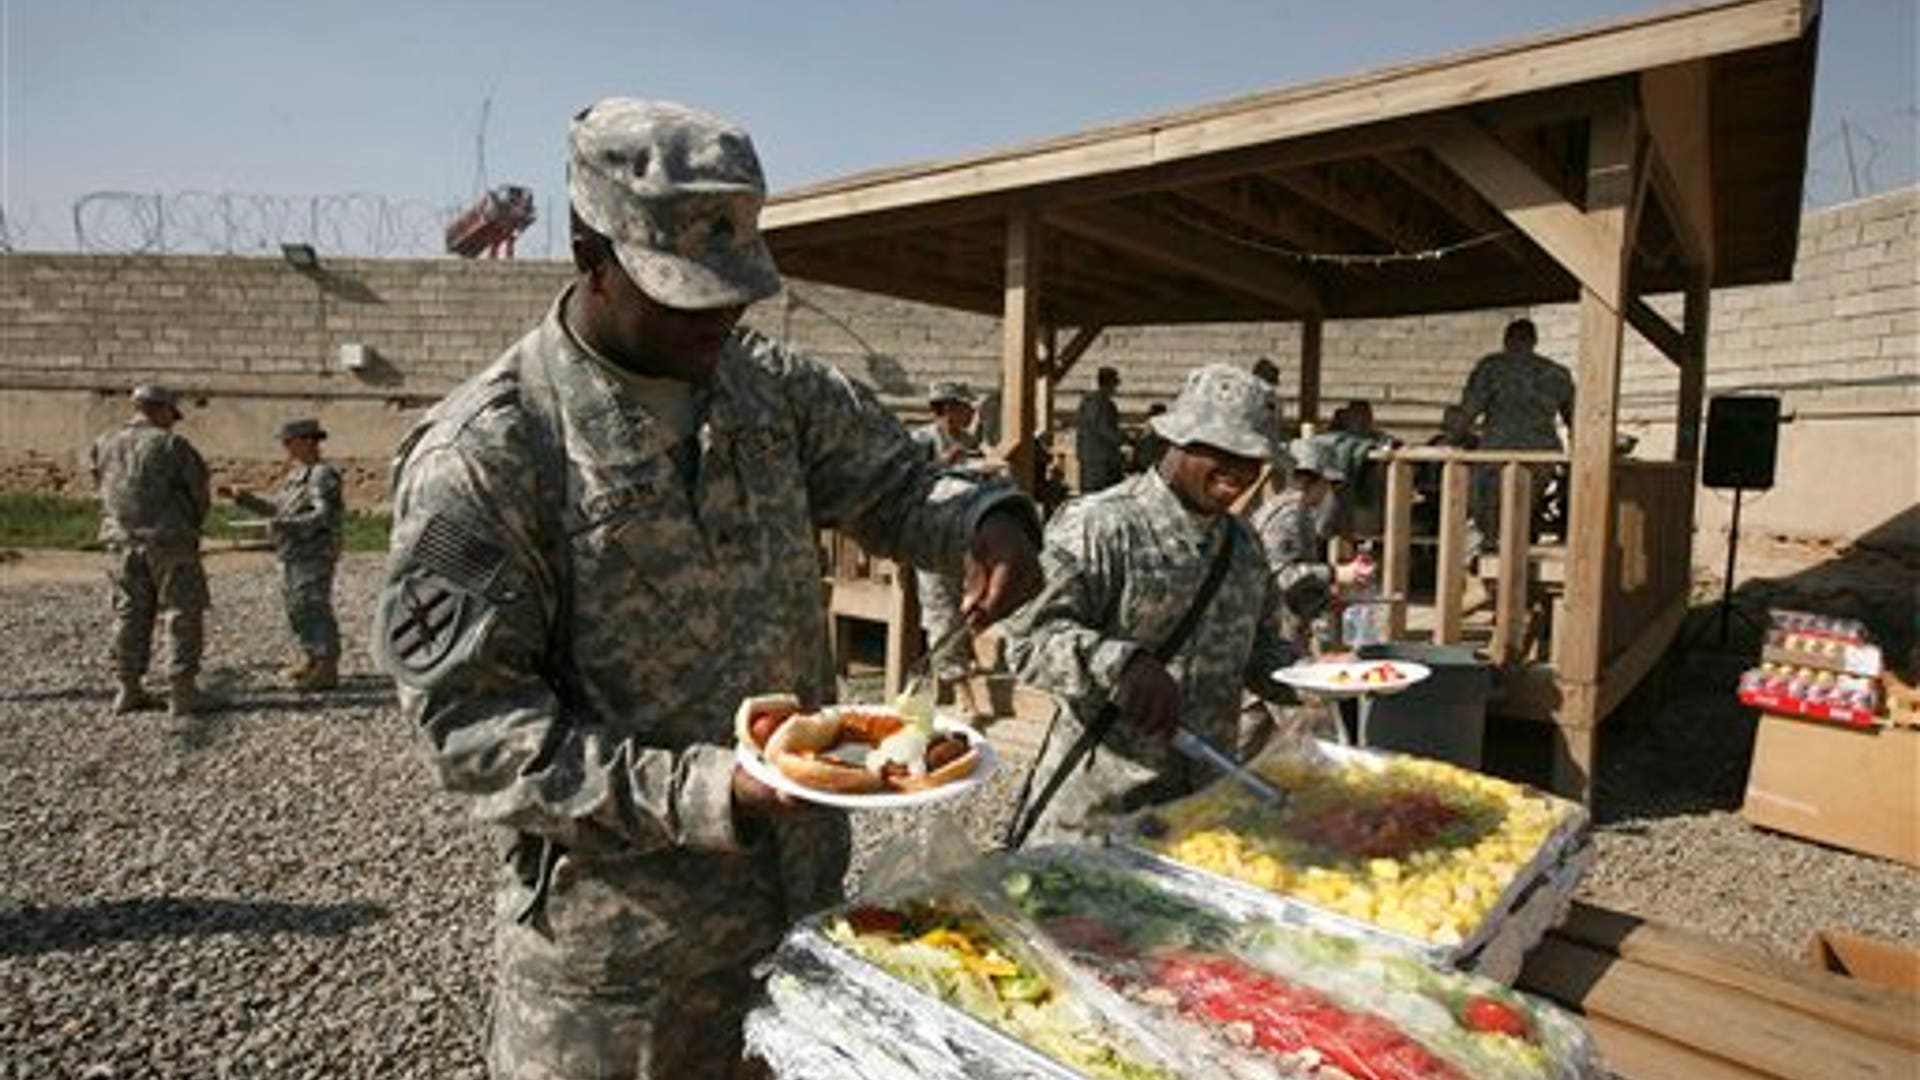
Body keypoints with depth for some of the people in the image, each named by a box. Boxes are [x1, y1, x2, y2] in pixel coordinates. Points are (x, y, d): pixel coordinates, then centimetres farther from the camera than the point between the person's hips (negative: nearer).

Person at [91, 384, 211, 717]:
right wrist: (191, 528, 15)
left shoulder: (104, 446, 6)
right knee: (182, 616, 1)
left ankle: (129, 689, 17)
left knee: (130, 615, 13)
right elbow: (199, 493, -2)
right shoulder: (172, 444, -8)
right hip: (170, 543, -5)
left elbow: (105, 490, 11)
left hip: (122, 543, 5)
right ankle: (182, 692, -2)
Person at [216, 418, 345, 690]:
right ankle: (310, 660, 26)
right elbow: (274, 508, 24)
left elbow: (325, 515, -22)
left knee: (315, 608, -8)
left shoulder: (322, 475, -12)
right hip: (291, 555, 10)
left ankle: (327, 669, -4)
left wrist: (290, 524, -28)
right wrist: (240, 496, 20)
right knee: (295, 607, 15)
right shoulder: (295, 475, 17)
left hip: (315, 556, -10)